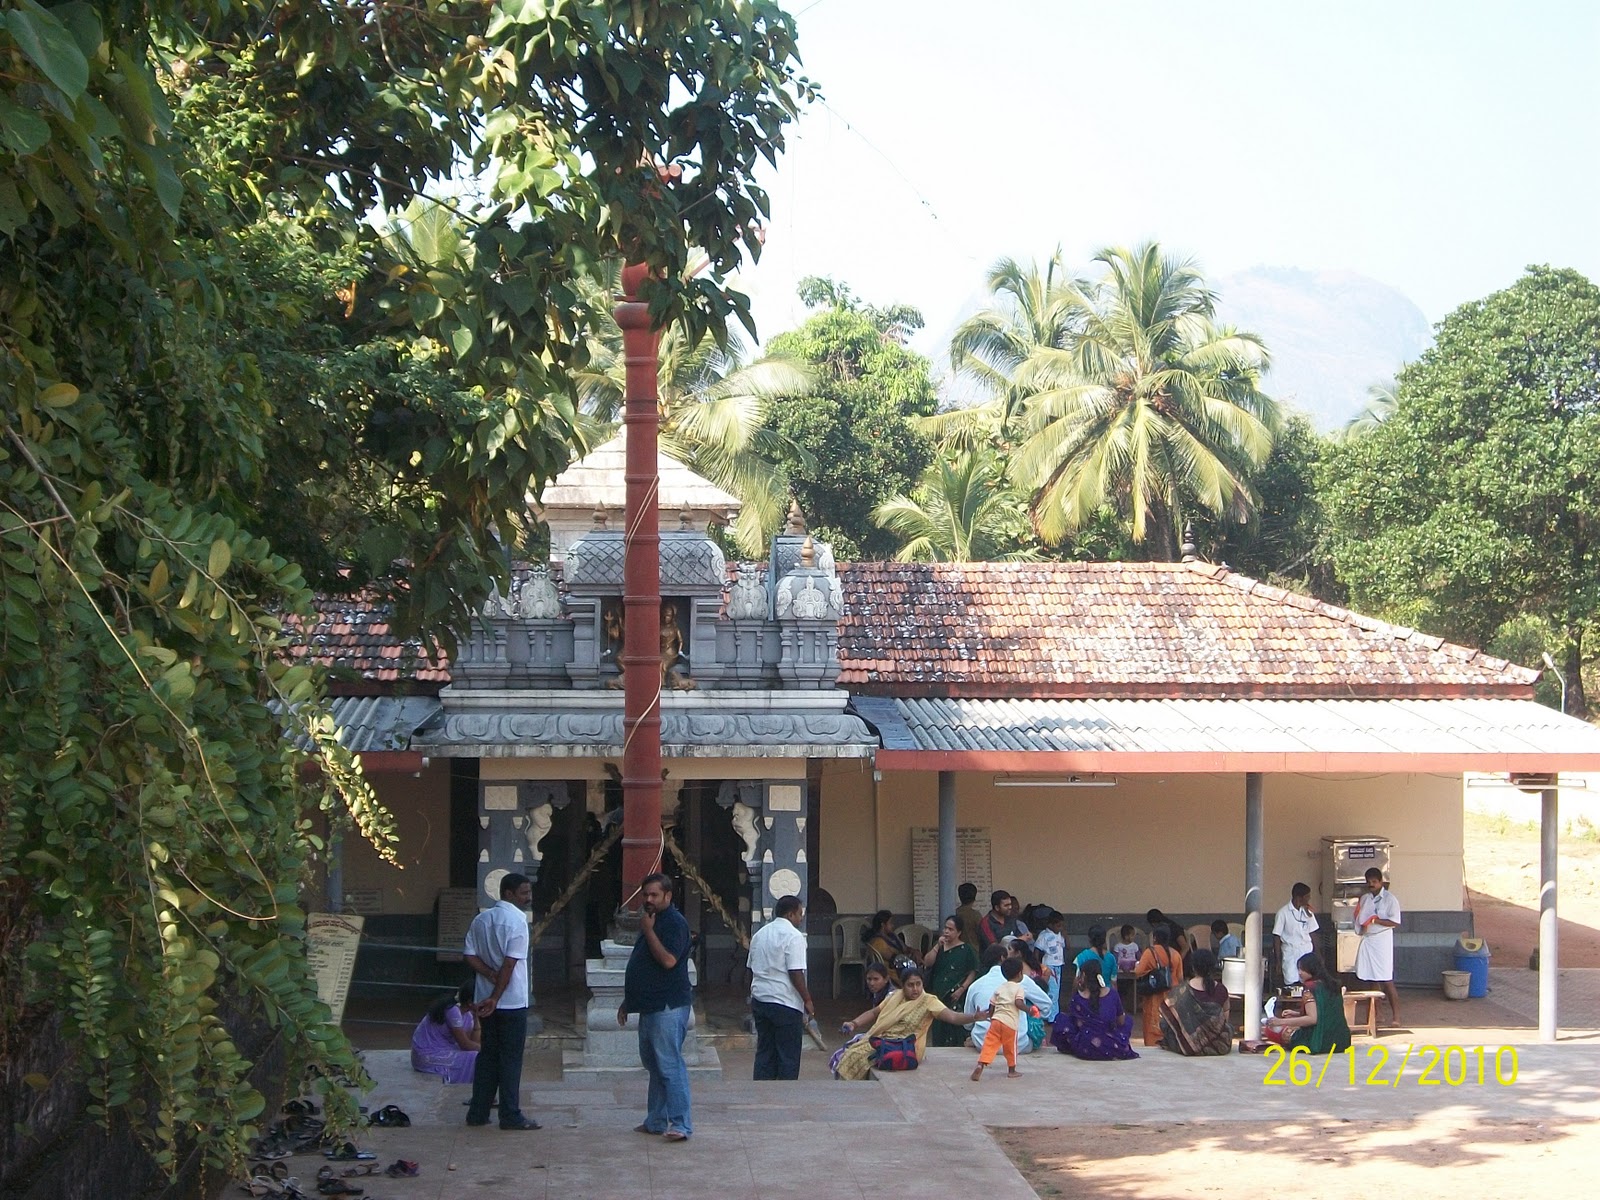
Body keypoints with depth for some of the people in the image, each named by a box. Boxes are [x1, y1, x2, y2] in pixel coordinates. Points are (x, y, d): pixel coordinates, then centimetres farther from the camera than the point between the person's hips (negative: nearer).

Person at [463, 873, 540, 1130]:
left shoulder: (481, 919, 10)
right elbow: (510, 963, -19)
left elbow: (470, 956, 3)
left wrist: (492, 976, -5)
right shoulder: (517, 921, -14)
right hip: (512, 1000, -7)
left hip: (486, 1000, 7)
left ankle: (478, 1112, 14)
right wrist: (496, 997, -17)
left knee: (487, 1056, 13)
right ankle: (510, 1116, 2)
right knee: (511, 1058, -1)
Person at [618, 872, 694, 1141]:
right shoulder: (651, 921, 19)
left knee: (670, 1065, -13)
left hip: (668, 1007, -10)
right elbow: (641, 965, 25)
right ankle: (656, 1121, 21)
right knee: (654, 1065, 14)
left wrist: (648, 930, -18)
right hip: (650, 1006, 10)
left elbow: (668, 960, -26)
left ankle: (681, 1124, -14)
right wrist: (627, 1001, 24)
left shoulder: (675, 923, -12)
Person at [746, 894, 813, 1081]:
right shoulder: (793, 936, -11)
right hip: (785, 1003, -8)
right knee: (788, 1055, 0)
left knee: (764, 1052, 11)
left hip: (759, 998, 8)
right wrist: (807, 1000, -10)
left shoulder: (759, 934, 14)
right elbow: (795, 973, -17)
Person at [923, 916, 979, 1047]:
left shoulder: (966, 950, 1)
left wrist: (961, 989, -11)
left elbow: (972, 973, 0)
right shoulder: (938, 946, 14)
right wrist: (938, 946, -6)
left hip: (956, 997, -4)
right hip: (938, 994, 4)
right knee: (938, 1031, 1)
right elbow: (927, 963, 2)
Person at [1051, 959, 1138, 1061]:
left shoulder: (1077, 997, -9)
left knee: (1061, 1020, 17)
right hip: (1112, 1048, 2)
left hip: (1084, 1050, -2)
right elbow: (1121, 1021, 6)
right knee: (1128, 1019, 29)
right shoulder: (1112, 993, -6)